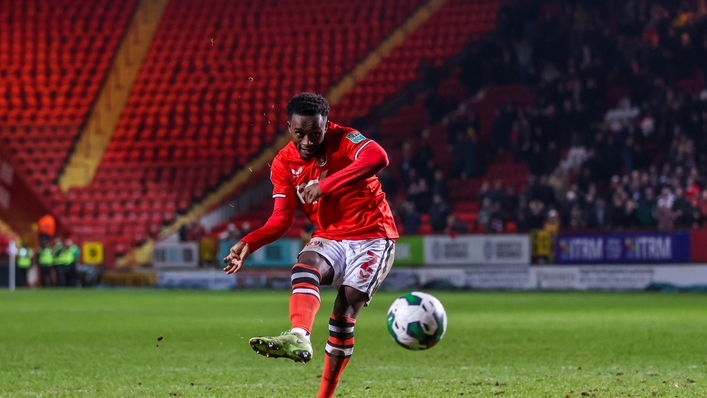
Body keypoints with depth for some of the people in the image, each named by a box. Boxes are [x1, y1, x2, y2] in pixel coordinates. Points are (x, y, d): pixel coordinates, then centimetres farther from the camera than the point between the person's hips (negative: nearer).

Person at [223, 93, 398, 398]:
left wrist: (325, 186, -42)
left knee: (344, 312, -16)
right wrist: (248, 244, -19)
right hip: (330, 239, 4)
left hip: (372, 238, -4)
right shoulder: (284, 163, 1)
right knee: (304, 268, -30)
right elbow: (281, 219, -1)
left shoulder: (343, 140, -14)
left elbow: (378, 158, -35)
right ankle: (299, 338, -56)